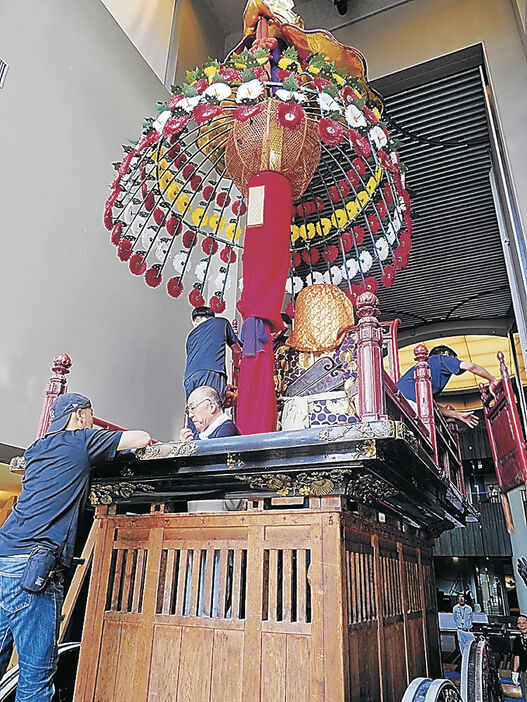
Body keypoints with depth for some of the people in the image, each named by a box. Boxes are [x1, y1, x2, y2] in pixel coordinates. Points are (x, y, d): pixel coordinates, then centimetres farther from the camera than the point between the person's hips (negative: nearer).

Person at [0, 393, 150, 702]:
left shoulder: (37, 448, 21)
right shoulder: (81, 440, -1)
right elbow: (142, 438, 2)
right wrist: (160, 444, 23)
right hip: (31, 564, -8)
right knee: (37, 669, -3)